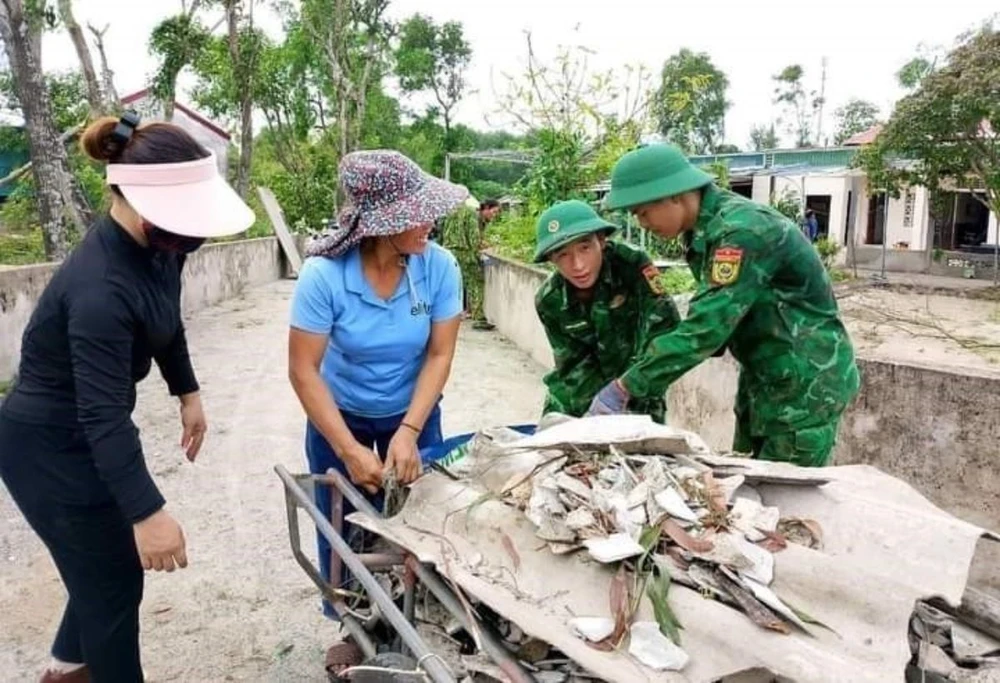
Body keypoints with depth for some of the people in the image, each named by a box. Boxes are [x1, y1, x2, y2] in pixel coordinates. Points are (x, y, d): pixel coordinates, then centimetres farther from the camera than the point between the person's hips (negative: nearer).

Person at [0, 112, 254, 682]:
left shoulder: (156, 245, -7)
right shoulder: (101, 287, -34)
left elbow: (167, 322, 12)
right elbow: (103, 415, -33)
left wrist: (188, 393, 16)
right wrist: (147, 512, -33)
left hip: (84, 435, 9)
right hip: (49, 446, -9)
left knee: (108, 563, 25)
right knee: (114, 579, 6)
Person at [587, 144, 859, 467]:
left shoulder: (741, 229, -26)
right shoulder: (706, 228, 2)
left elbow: (707, 325, -32)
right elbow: (713, 317, 6)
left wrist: (624, 387, -29)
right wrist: (641, 374, -5)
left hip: (805, 384, -9)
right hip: (764, 379, 9)